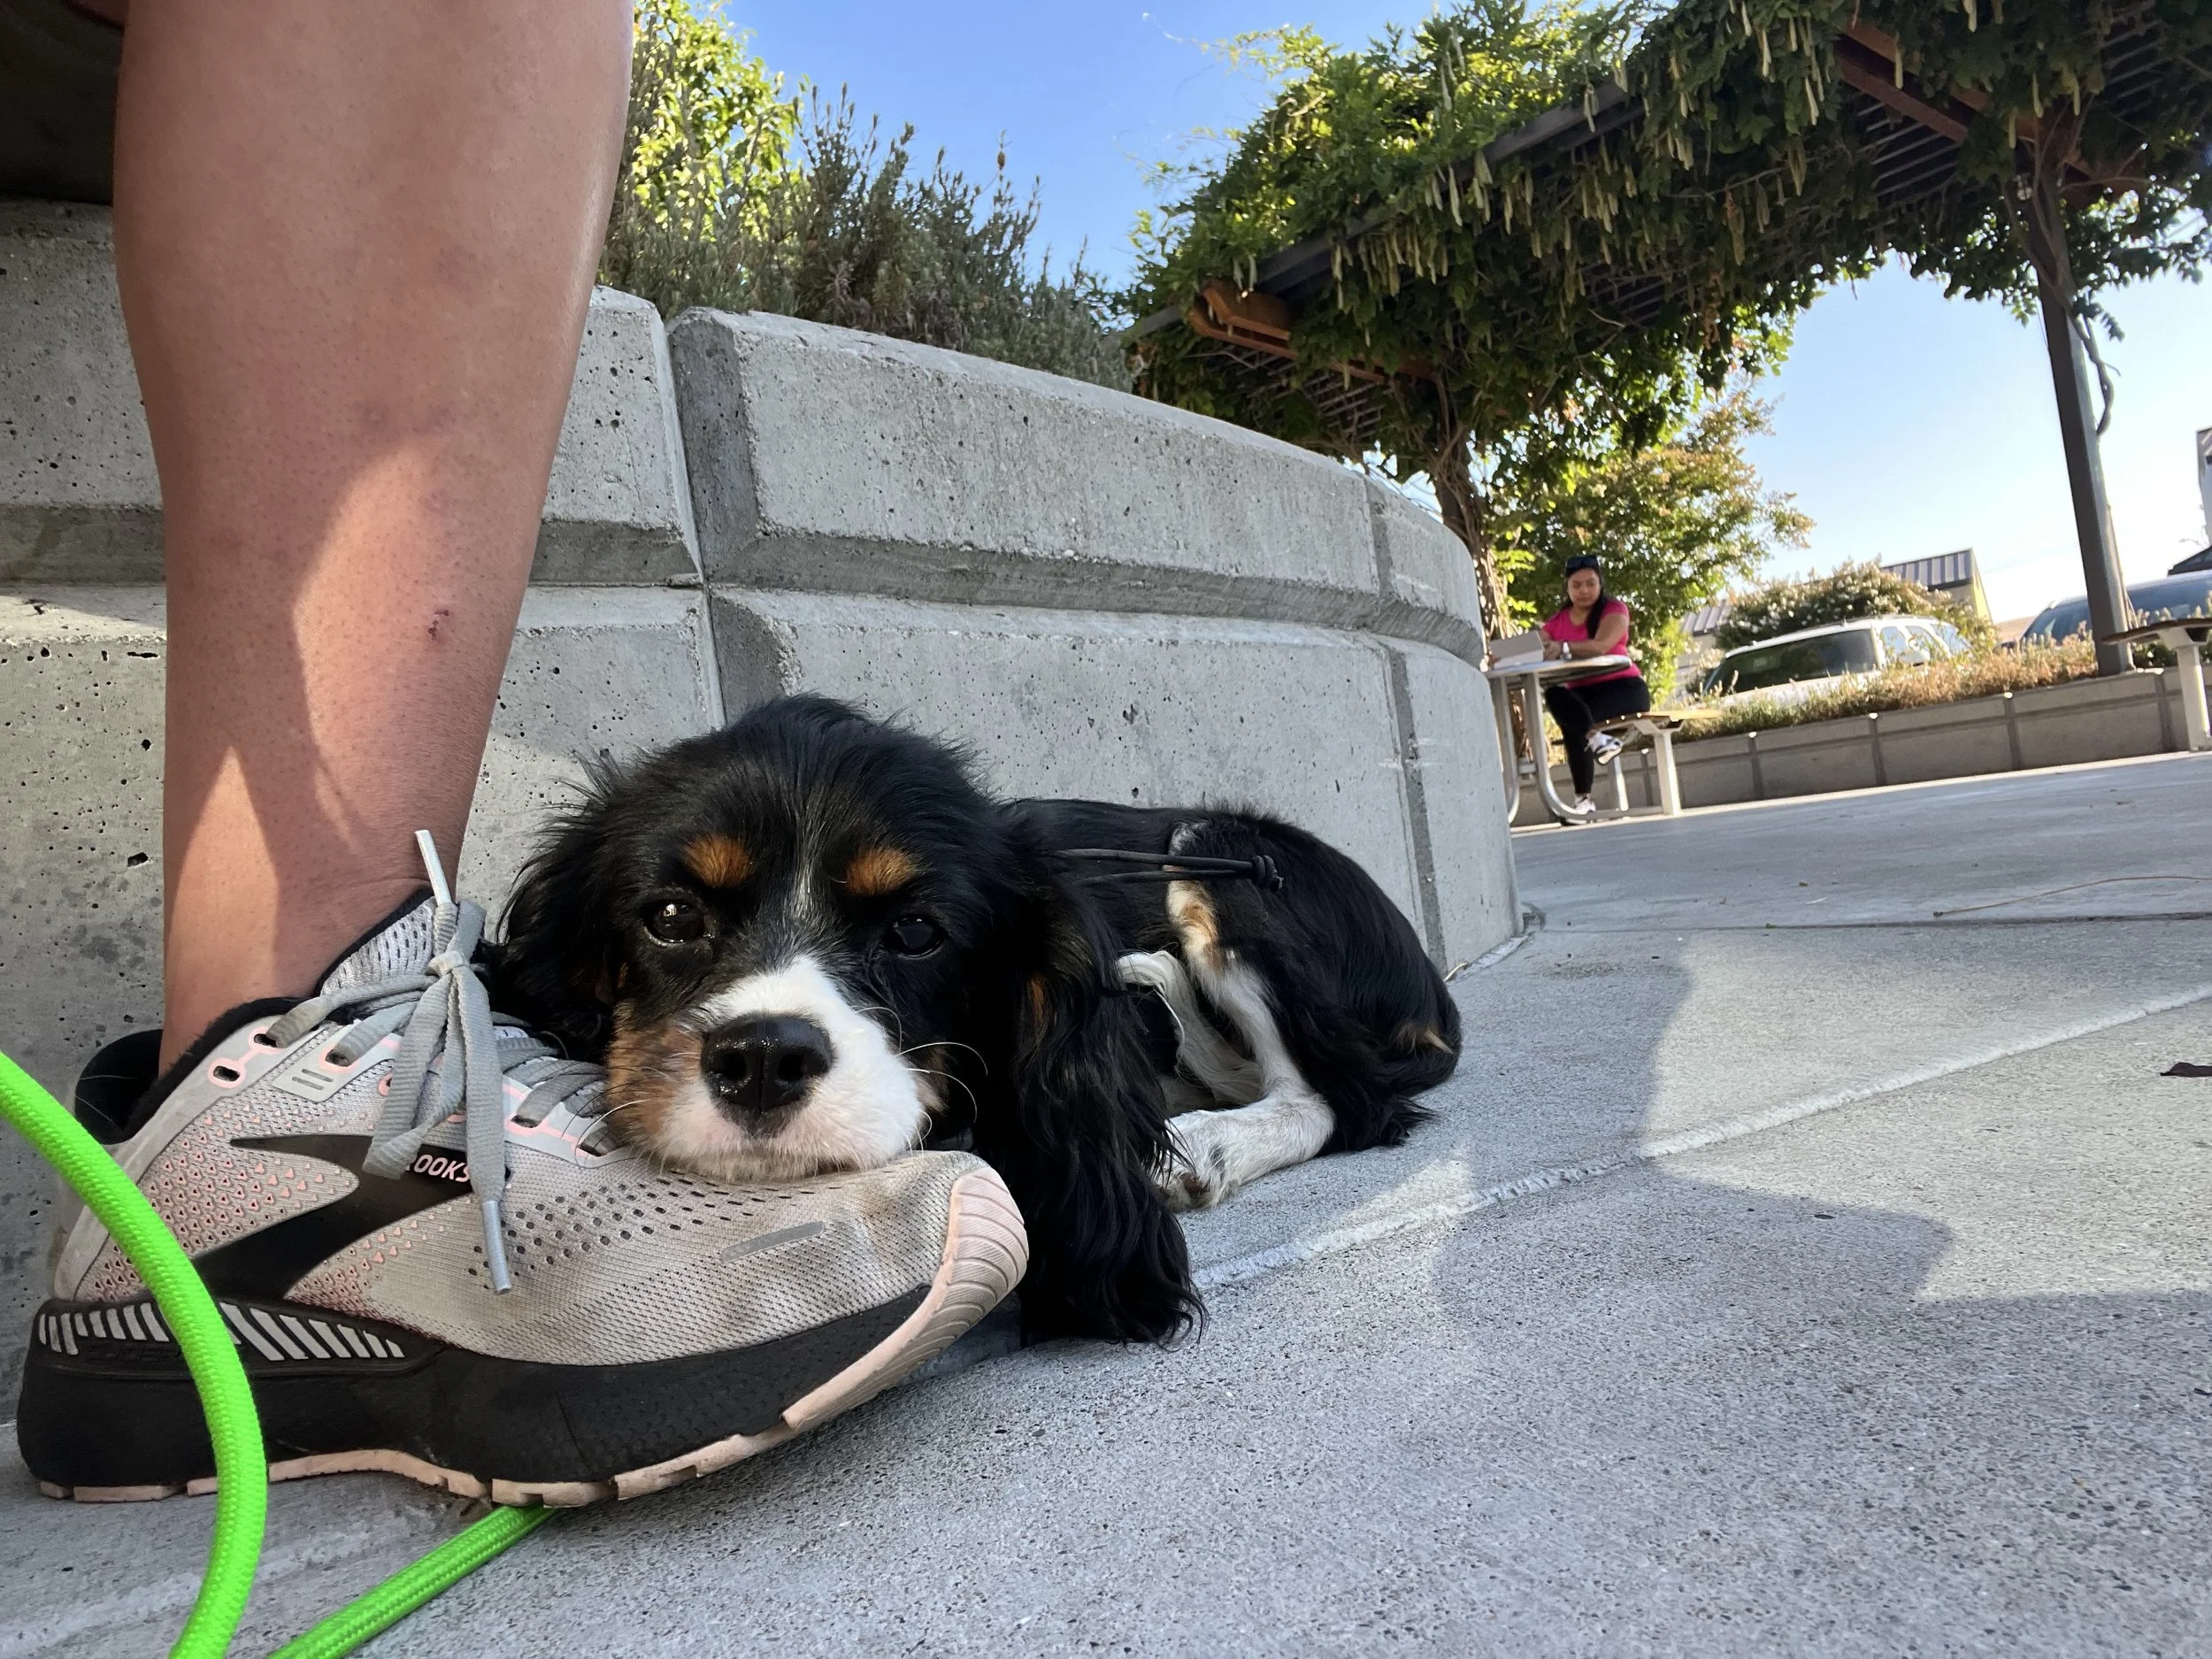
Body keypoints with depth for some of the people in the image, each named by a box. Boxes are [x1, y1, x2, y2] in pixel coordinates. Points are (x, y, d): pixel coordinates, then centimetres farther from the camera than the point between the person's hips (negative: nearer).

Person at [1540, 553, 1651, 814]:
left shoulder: (1614, 609, -3)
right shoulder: (1558, 620, 11)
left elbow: (1601, 646, -23)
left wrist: (1563, 648, -40)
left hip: (1623, 686, -4)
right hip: (1580, 693, 4)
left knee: (1572, 722, -31)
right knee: (1555, 695, -31)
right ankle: (1595, 737, -42)